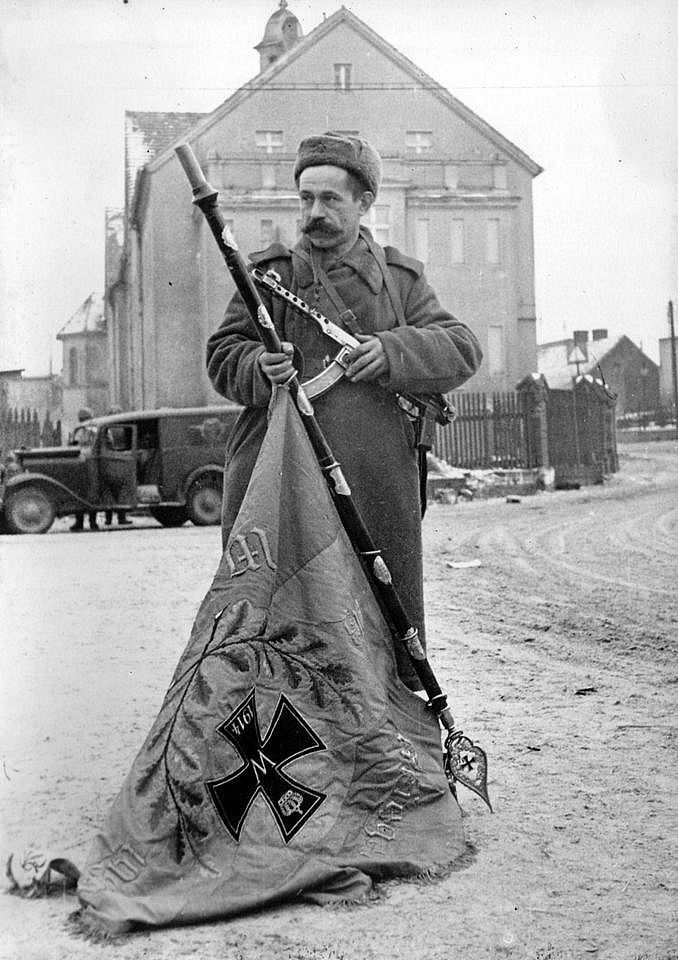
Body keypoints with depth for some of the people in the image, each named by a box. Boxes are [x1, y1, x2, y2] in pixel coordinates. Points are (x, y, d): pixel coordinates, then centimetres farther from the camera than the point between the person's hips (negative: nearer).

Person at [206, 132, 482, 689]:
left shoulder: (400, 278, 15)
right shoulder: (271, 274, 12)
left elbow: (462, 350, 5)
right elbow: (223, 354, 8)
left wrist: (393, 352, -13)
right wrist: (261, 368, -16)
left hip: (376, 482, 1)